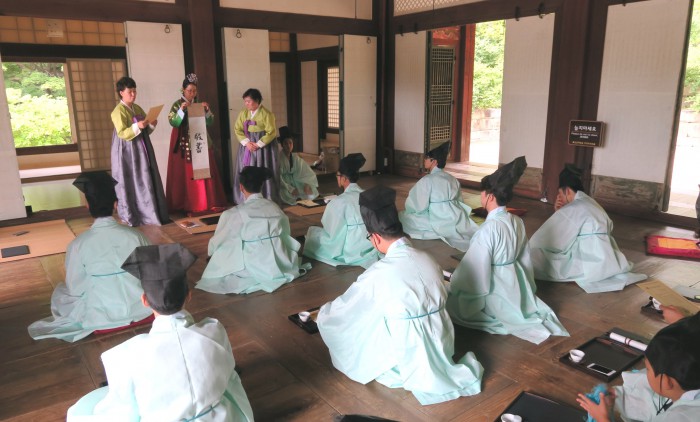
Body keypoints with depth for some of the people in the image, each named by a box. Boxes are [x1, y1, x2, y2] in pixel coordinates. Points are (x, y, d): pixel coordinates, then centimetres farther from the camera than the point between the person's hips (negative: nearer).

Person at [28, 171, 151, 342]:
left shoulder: (79, 244, -18)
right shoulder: (135, 235, -13)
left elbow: (75, 289, -8)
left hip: (100, 316, -2)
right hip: (140, 308, 2)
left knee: (60, 292, 25)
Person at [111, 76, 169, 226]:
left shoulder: (137, 108, 13)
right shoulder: (118, 111, -11)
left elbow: (145, 130, 16)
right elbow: (122, 133, -19)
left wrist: (151, 125, -5)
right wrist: (137, 126, -32)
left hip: (142, 149, 8)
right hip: (128, 152, -8)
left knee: (146, 181, 8)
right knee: (131, 183, -2)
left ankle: (148, 213, 17)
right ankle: (130, 217, 6)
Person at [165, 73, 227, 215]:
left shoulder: (200, 104, 10)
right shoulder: (177, 105, 0)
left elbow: (210, 122, 5)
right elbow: (173, 123, -10)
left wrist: (207, 110, -11)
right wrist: (182, 110, -22)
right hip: (184, 144, -3)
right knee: (187, 174, -4)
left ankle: (208, 202, 9)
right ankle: (189, 205, 0)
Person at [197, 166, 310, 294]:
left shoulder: (234, 214, -11)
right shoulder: (275, 207, 0)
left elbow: (216, 242, 5)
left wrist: (212, 253, 29)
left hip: (257, 271, -4)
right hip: (283, 266, 4)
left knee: (219, 254, 14)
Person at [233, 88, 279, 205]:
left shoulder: (266, 114, -10)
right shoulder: (243, 113, 5)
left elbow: (271, 132, -13)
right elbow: (238, 129, 2)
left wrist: (258, 144, -16)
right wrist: (246, 142, -12)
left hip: (263, 146, -5)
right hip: (248, 145, 5)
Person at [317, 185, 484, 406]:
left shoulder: (379, 273, -21)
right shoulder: (428, 259, -4)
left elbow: (344, 308, -5)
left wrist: (322, 313, 18)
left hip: (409, 360, -6)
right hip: (442, 349, 6)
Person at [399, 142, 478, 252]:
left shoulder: (427, 180, -9)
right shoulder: (453, 179, 11)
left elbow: (420, 207, -10)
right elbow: (460, 201, 17)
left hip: (441, 223, -6)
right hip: (459, 220, 6)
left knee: (402, 217, 2)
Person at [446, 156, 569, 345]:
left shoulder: (488, 229, -27)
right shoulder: (517, 221, -3)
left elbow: (475, 266, -22)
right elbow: (523, 257, 8)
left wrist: (453, 283, -7)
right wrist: (525, 286, 22)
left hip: (494, 290, -8)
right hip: (514, 285, 8)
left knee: (450, 299, 9)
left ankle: (501, 319, 0)